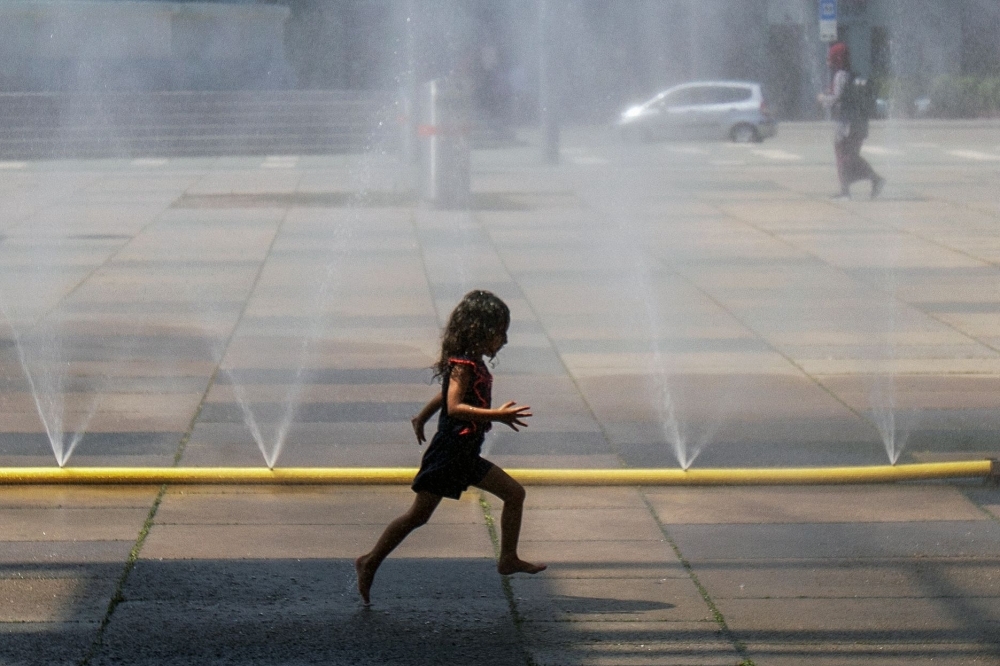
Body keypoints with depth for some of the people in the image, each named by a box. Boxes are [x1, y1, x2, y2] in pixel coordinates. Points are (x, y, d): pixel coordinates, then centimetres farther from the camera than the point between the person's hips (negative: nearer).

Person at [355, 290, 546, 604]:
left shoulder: (472, 364, 11)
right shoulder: (463, 364, -17)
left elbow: (444, 396, 25)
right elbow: (454, 407, -29)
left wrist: (421, 418, 38)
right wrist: (497, 415, -33)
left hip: (465, 455, 10)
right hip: (449, 451, -10)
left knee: (514, 493, 9)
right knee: (419, 514, -5)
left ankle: (508, 559, 15)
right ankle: (370, 562, 3)